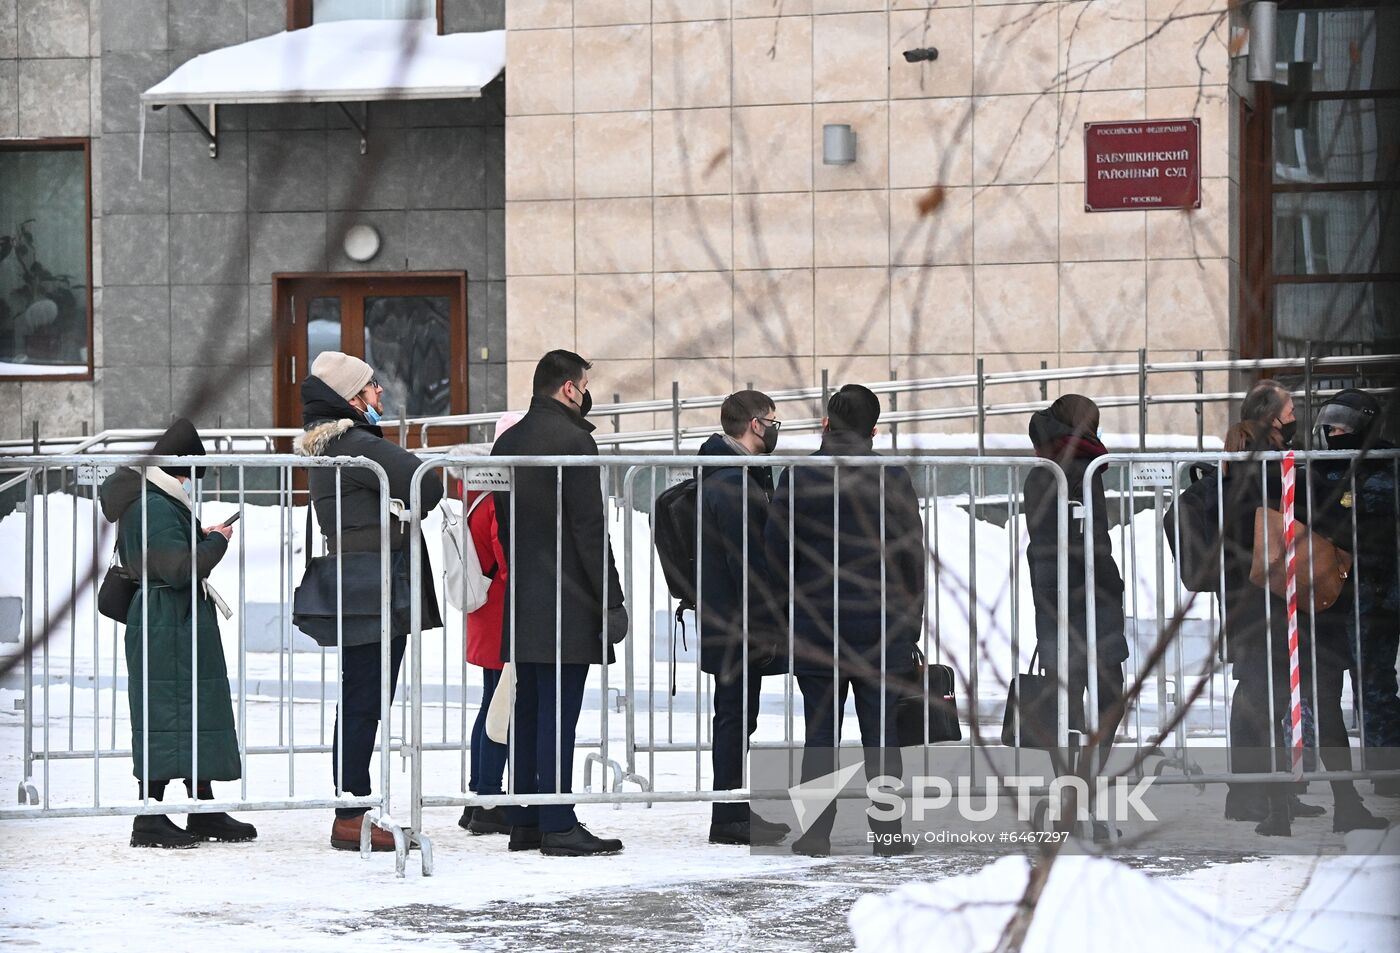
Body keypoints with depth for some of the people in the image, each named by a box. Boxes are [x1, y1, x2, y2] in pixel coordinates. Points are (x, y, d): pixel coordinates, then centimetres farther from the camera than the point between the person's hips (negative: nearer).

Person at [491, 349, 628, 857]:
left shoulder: (507, 443, 13)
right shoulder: (573, 440, -12)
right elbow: (590, 528, -14)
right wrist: (611, 601, -10)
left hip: (521, 602, 8)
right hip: (566, 603, -8)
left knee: (528, 712, 11)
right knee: (558, 715, -7)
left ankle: (525, 823, 13)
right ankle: (558, 825, -7)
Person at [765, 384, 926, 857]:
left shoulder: (797, 478, -2)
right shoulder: (893, 479, -1)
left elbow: (774, 552, 0)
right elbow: (913, 555, 3)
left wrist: (789, 610, 11)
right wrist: (910, 624, 12)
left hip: (815, 630, 0)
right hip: (881, 631, 0)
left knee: (821, 735, 4)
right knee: (881, 735, 4)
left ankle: (815, 833, 2)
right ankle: (887, 832, 3)